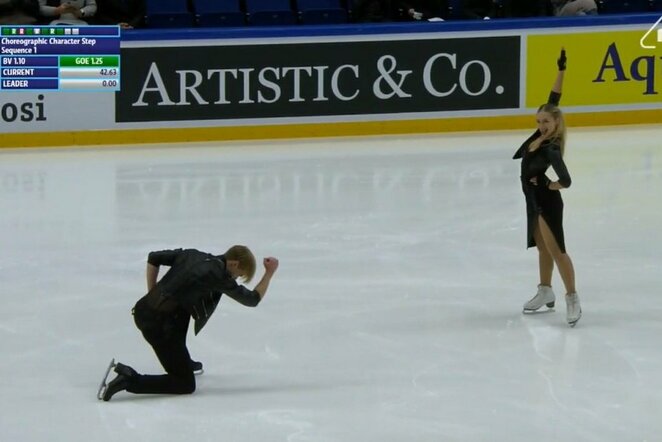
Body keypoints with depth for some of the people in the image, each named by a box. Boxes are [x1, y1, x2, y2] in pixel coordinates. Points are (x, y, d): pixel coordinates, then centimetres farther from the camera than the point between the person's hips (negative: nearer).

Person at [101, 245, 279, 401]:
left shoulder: (193, 256, 13)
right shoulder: (220, 276, -7)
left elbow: (154, 258, 19)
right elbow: (252, 299, 5)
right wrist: (269, 273, 14)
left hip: (142, 310, 8)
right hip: (160, 324, -8)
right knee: (186, 385, 2)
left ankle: (182, 361, 45)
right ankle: (130, 379, -12)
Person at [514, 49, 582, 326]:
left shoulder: (551, 150, -28)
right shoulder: (542, 135, -6)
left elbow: (566, 181, -33)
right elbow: (554, 98, -2)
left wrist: (549, 186, -13)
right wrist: (561, 71, -11)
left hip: (546, 200, -9)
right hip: (535, 199, 9)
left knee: (556, 249, -7)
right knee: (543, 247, 18)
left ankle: (572, 300, -4)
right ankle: (545, 292, 30)